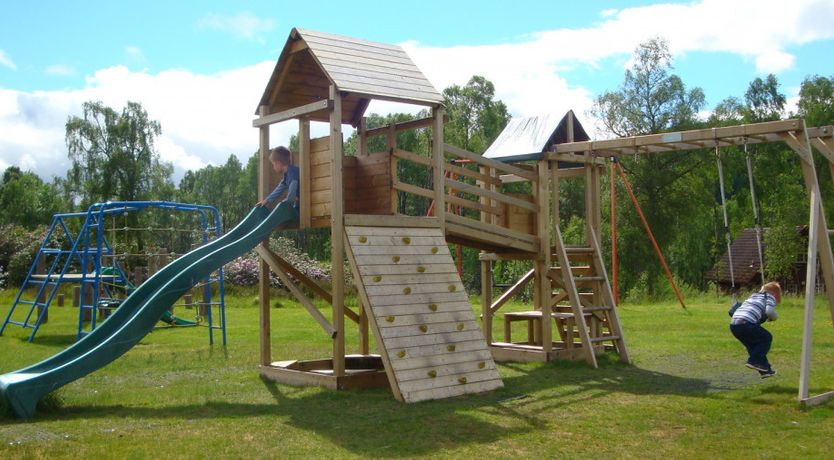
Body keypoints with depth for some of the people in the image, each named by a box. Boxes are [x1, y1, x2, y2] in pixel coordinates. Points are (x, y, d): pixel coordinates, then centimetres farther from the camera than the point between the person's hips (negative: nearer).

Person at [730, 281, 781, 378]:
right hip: (746, 324, -7)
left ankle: (765, 369, 24)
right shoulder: (770, 297, 12)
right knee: (766, 338, 16)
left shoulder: (754, 295, 31)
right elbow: (769, 311, -6)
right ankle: (754, 361, 3)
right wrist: (774, 317, 15)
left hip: (733, 324, 7)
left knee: (754, 344, 24)